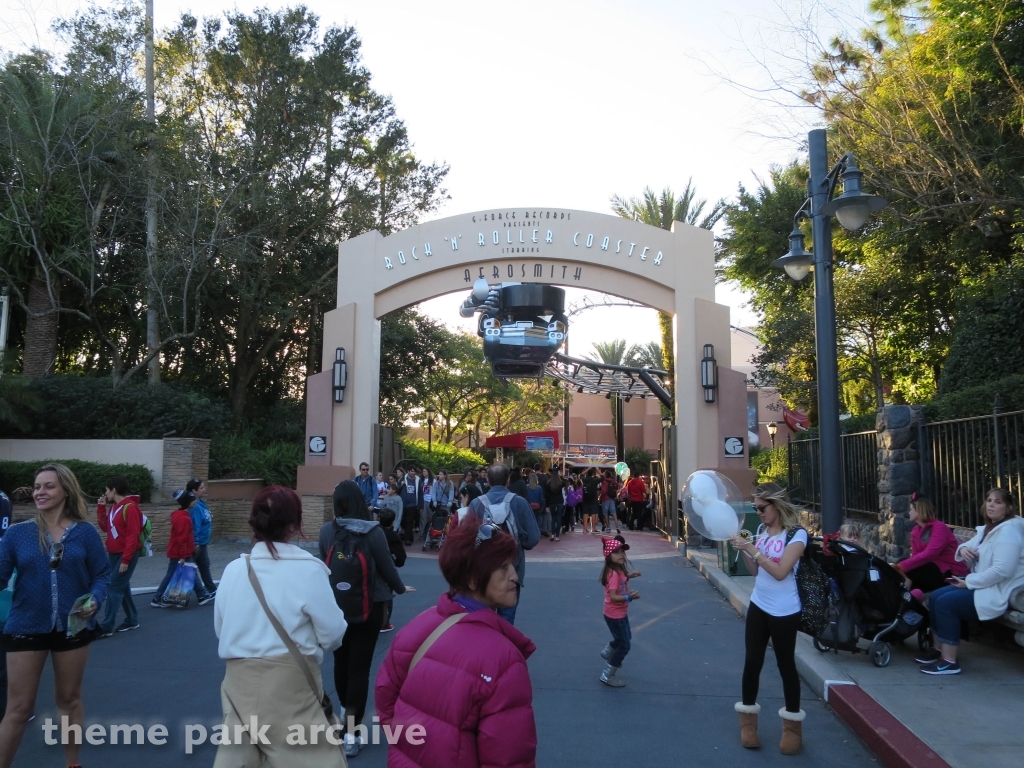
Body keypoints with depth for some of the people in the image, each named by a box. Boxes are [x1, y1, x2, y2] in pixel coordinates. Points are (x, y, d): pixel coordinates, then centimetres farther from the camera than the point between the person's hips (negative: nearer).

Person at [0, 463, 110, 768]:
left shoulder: (85, 532, -6)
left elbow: (102, 574, -3)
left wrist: (94, 600, -20)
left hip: (73, 627, 1)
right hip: (26, 627, -1)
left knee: (69, 699, 17)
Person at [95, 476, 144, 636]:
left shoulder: (130, 507, -18)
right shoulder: (114, 507, 12)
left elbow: (133, 536, -21)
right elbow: (105, 527, 14)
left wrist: (125, 560, -22)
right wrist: (101, 508, 6)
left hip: (127, 555, -9)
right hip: (114, 554, 9)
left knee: (114, 587, -8)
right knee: (122, 587, 13)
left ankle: (106, 626, -4)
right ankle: (132, 620, 23)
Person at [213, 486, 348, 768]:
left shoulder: (233, 569, -1)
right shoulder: (308, 570, -14)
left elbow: (220, 630, 10)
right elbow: (333, 636, -9)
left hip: (240, 683, 5)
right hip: (290, 685, -4)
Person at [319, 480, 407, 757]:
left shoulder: (326, 531, -10)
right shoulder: (373, 532, -17)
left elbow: (325, 565, 3)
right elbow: (387, 567, -9)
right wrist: (400, 588, 12)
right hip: (369, 606, -3)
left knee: (341, 662, 20)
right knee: (360, 667, 3)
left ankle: (346, 714, 42)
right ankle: (351, 733, 6)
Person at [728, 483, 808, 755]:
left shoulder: (796, 534, -14)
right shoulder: (762, 530, 5)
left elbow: (780, 571, -23)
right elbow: (756, 570, 8)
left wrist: (752, 548, -24)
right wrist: (743, 550, -6)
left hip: (783, 611, -6)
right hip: (758, 606, 6)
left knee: (786, 664, 7)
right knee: (752, 661, 10)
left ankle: (792, 725, 23)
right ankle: (748, 721, 23)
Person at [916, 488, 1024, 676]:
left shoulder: (1009, 531, -19)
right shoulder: (988, 528, 13)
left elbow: (1002, 570, -29)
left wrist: (968, 582, -20)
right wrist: (963, 549, -8)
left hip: (998, 593, -10)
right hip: (983, 586, 10)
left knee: (945, 602, -21)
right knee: (935, 596, 3)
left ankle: (949, 662, -15)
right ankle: (938, 649, 12)